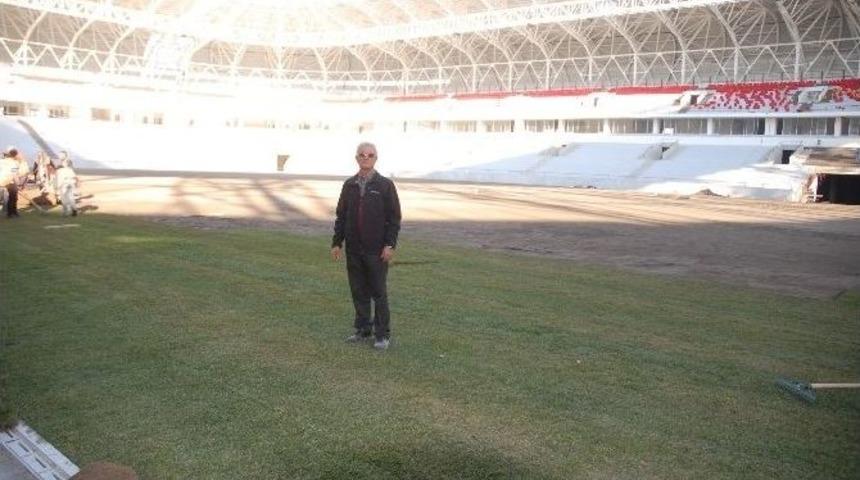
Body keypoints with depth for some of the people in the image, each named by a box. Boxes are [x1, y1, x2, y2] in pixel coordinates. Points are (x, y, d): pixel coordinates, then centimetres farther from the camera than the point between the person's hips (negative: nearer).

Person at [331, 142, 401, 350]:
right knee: (358, 292, 10)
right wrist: (336, 242, 6)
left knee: (379, 293, 2)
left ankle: (383, 334, 11)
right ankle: (362, 331, 22)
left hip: (377, 251, -4)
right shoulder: (349, 185, 9)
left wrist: (390, 245, -12)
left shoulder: (385, 185, -3)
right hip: (353, 249, 4)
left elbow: (394, 218, -5)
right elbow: (341, 215, 12)